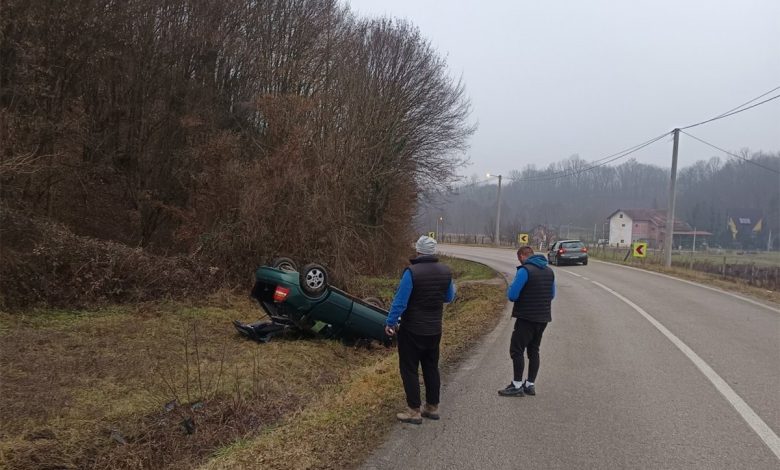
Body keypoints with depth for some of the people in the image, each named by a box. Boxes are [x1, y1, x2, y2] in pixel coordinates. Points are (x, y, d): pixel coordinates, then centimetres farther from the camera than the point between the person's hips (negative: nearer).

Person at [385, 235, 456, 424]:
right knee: (431, 368, 17)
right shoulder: (445, 271, -2)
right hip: (434, 330, 6)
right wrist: (453, 288, 32)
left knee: (409, 369, 4)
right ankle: (432, 407, 26)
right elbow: (449, 298, 12)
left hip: (412, 330, -6)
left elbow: (400, 301, -18)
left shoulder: (412, 272, -20)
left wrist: (390, 322, -8)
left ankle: (414, 411, 6)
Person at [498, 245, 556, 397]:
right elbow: (552, 294, 17)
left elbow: (512, 295, -16)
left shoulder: (525, 270, -14)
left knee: (516, 350, 0)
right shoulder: (549, 271, 9)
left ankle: (517, 386, 2)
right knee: (533, 350, 15)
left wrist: (510, 288, 4)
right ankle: (530, 385, 20)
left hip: (526, 318, -8)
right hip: (543, 318, 8)